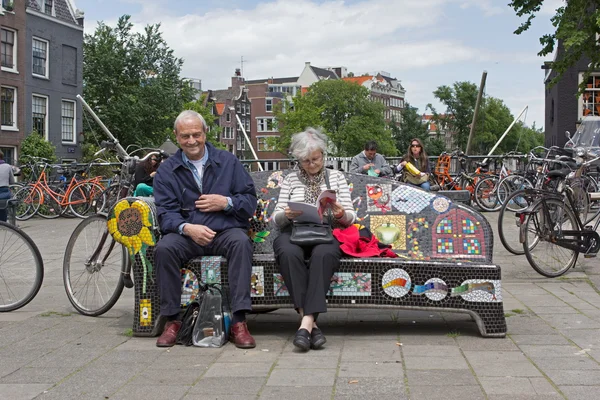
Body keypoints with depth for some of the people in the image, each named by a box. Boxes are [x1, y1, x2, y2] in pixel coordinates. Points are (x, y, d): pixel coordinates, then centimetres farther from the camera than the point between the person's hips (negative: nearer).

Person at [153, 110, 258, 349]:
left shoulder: (228, 162, 11)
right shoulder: (167, 170, 9)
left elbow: (250, 201, 9)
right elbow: (166, 213, -2)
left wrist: (226, 203, -11)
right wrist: (187, 228, -22)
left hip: (225, 231, 0)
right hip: (186, 234, 1)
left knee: (241, 242, -34)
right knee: (164, 248, -31)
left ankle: (239, 322, -33)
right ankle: (171, 320, -19)